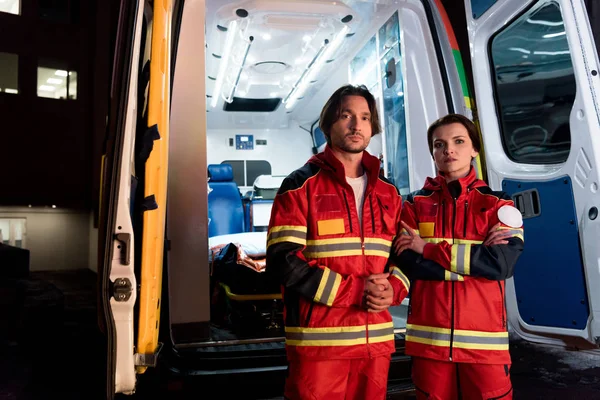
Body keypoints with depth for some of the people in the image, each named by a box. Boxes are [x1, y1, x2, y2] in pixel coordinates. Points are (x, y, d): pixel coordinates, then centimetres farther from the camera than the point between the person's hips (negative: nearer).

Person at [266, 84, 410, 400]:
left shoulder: (389, 194, 12)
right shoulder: (301, 186, -4)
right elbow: (283, 261, -12)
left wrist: (392, 290, -7)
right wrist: (354, 289, -18)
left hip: (376, 338, 5)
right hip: (318, 340, -5)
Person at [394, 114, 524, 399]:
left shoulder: (498, 205, 6)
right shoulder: (415, 205, 6)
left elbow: (503, 263, -11)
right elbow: (407, 264, -8)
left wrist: (429, 248, -12)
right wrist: (475, 255, -12)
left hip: (484, 338, 0)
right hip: (428, 338, 1)